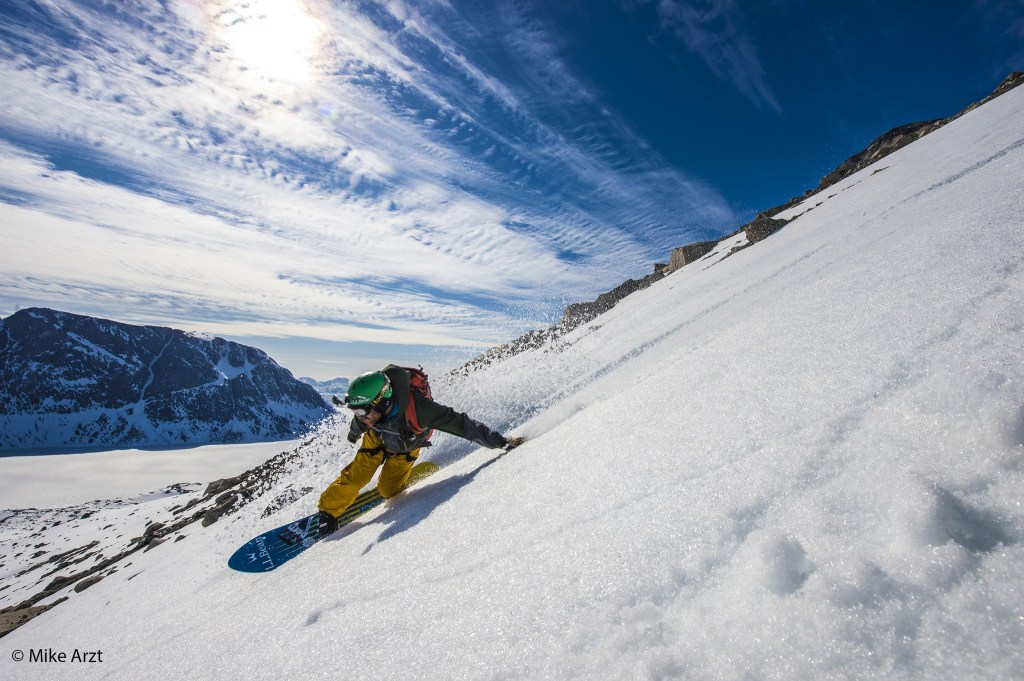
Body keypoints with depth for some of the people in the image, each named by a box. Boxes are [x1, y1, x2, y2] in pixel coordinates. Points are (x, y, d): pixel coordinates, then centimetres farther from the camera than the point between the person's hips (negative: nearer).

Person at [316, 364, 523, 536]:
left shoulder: (416, 407, -48)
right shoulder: (367, 407, -34)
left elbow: (458, 423, -45)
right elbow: (358, 424, -7)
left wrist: (500, 442, -45)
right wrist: (354, 433, 16)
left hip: (407, 445, -2)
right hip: (377, 438, 2)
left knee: (388, 490, -4)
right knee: (355, 478, -4)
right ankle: (328, 512, 20)